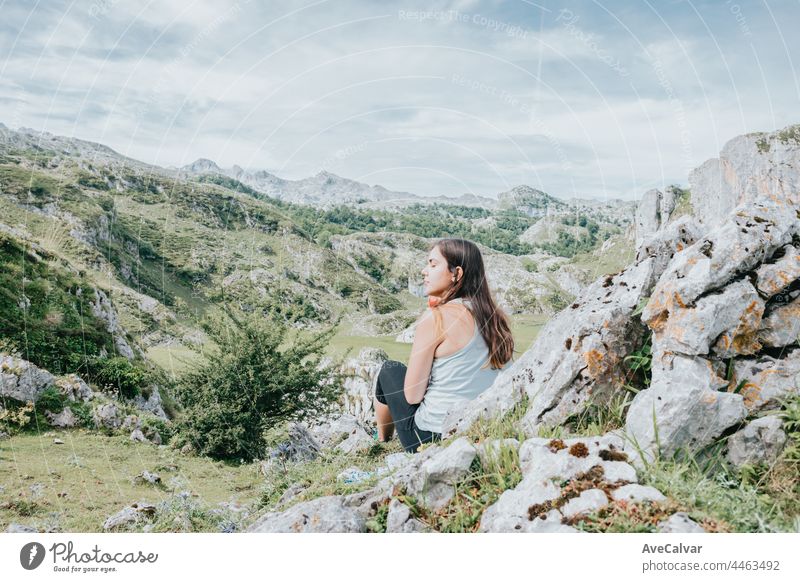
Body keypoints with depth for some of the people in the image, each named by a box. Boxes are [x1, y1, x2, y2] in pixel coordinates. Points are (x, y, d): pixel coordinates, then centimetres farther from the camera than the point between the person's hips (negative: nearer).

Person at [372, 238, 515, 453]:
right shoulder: (495, 316, 0)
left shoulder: (436, 317, -18)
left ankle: (382, 440, 39)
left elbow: (412, 395, -13)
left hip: (433, 436, -6)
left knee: (389, 370, 19)